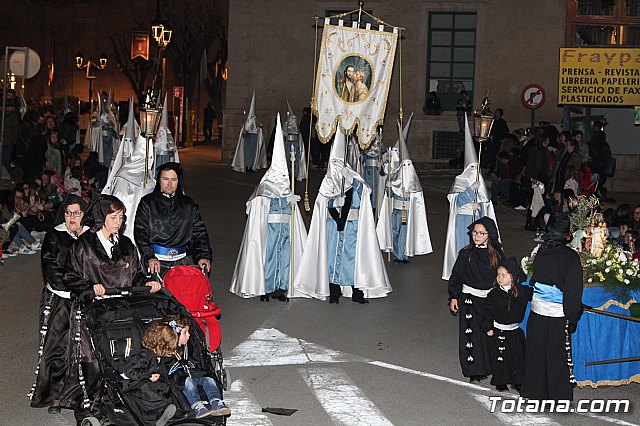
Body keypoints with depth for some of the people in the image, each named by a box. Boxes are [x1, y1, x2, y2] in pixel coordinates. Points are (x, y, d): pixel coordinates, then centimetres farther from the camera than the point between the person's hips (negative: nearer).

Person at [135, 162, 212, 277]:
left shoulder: (189, 205, 18)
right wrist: (150, 257, -14)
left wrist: (203, 256, -3)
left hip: (182, 260, 2)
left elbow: (199, 232, 15)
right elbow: (140, 233, 2)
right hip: (157, 260, -2)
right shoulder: (147, 203, 11)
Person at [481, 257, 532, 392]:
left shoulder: (522, 291, -4)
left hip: (516, 331, 1)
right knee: (499, 358, 2)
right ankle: (501, 382, 17)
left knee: (517, 357, 7)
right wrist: (487, 327, -9)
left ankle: (518, 381, 23)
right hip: (498, 331, -1)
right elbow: (488, 311, -5)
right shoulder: (494, 294, -7)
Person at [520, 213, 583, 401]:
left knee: (536, 351, 14)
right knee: (558, 356, 7)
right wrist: (573, 317, -5)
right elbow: (574, 290, -14)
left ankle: (534, 389, 25)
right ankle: (559, 394, 15)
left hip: (537, 310, 4)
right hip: (558, 315, -4)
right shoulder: (570, 257, -15)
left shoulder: (541, 252, -1)